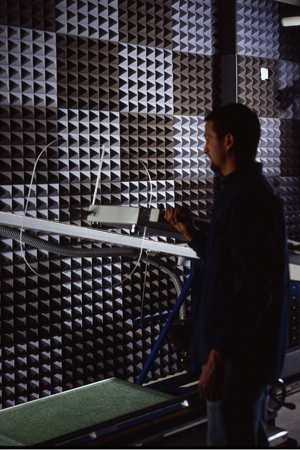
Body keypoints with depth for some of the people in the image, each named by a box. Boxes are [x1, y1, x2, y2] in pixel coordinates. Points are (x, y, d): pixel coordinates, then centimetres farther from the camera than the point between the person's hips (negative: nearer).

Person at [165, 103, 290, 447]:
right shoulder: (249, 191, 13)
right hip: (248, 347, 11)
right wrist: (191, 234, 10)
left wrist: (218, 355, -25)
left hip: (240, 354, -11)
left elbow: (253, 288, -27)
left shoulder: (249, 199, -21)